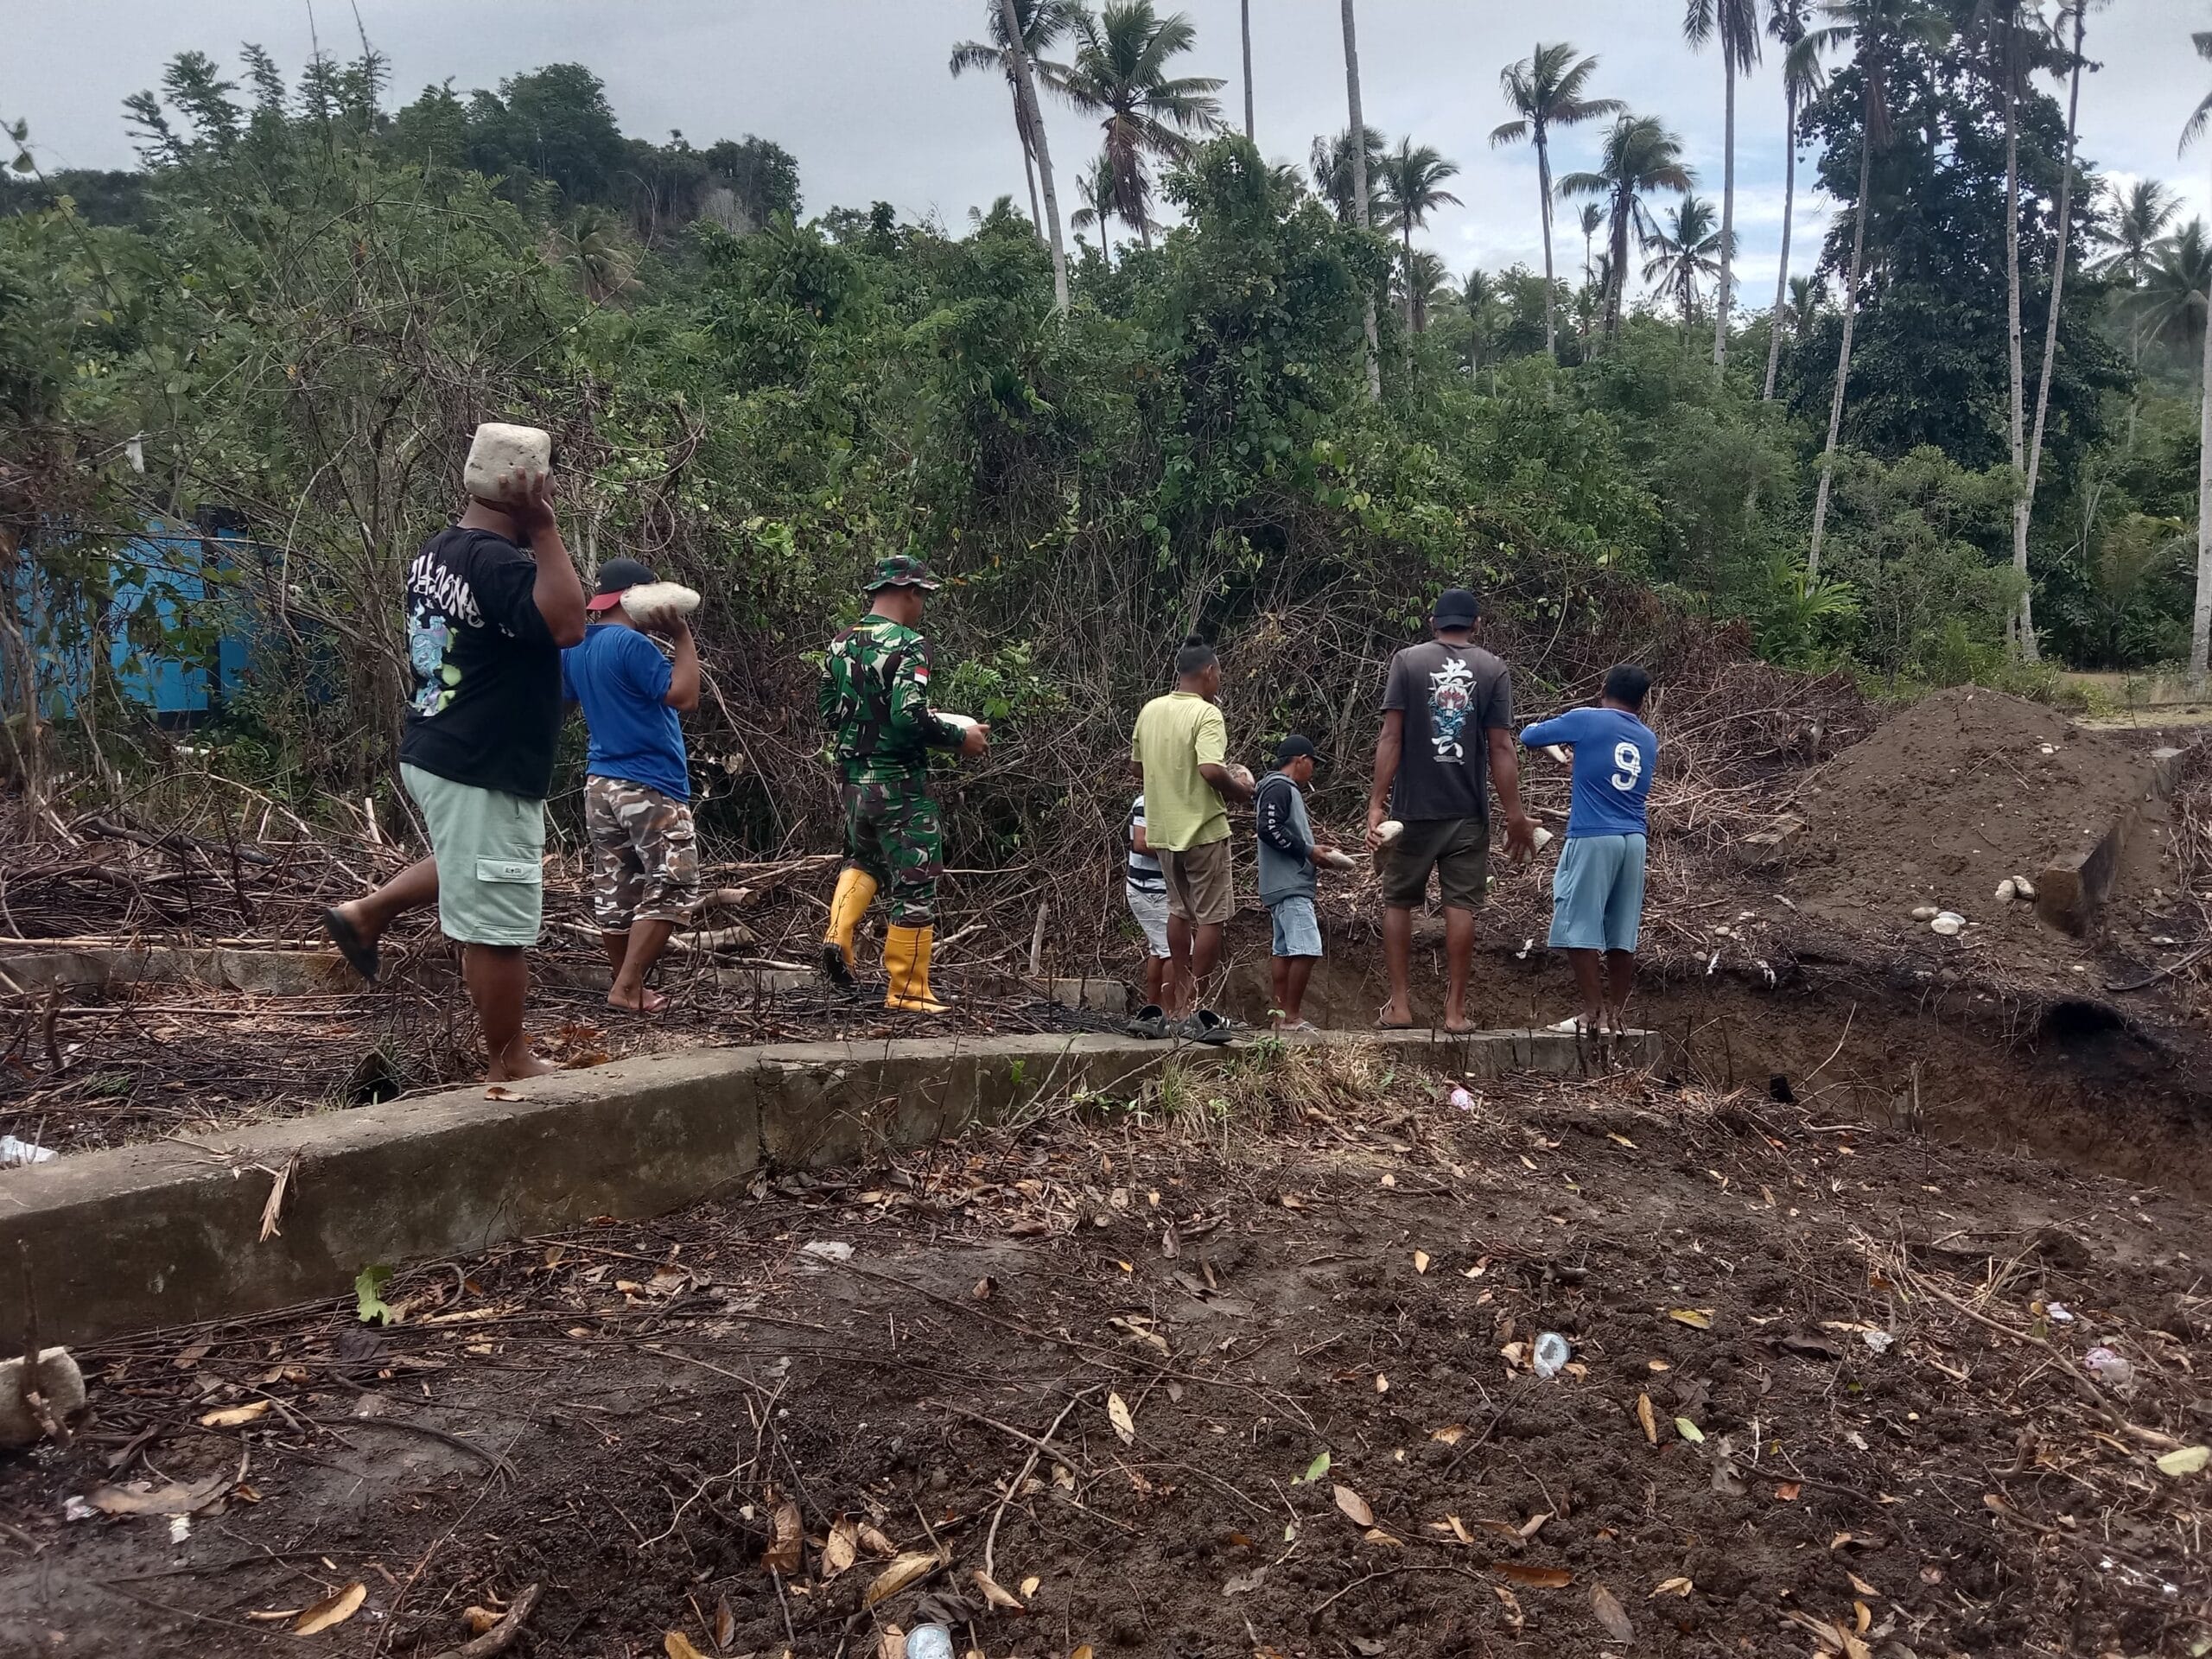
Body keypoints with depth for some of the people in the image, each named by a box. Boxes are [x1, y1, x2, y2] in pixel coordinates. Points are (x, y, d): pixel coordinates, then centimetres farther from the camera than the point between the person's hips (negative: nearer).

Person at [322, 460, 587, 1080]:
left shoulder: (435, 552, 9)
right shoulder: (498, 562, -21)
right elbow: (567, 624, -32)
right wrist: (544, 531, -26)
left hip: (433, 752, 10)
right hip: (484, 771, -10)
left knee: (469, 866, 37)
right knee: (497, 925, 1)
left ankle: (366, 913, 32)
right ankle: (510, 1065, 12)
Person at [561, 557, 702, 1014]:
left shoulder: (575, 648, 9)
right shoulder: (631, 644, -17)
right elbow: (685, 698, -19)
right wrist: (683, 637, -10)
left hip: (600, 784, 9)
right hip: (650, 787, -9)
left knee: (614, 892, 12)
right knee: (672, 890, -2)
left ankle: (627, 985, 20)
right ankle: (627, 987, -7)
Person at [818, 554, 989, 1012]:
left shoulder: (841, 642, 7)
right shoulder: (908, 644, -16)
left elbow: (829, 713, 15)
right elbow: (909, 718, -26)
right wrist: (960, 737, -13)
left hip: (853, 779, 7)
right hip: (901, 784, -7)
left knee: (863, 858, 31)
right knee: (914, 886, 3)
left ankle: (839, 933, 10)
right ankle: (907, 991, 9)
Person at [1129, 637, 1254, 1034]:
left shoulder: (1150, 710, 6)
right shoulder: (1206, 714, -15)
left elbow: (1137, 765, 14)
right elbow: (1211, 770, -27)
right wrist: (1238, 789, -9)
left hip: (1162, 829, 7)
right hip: (1203, 828, -7)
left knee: (1180, 911, 21)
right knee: (1211, 918, 2)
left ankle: (1177, 999, 26)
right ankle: (1194, 1010, 3)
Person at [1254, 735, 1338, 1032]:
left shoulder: (1284, 789, 21)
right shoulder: (1280, 788, -10)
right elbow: (1269, 829, -21)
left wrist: (1313, 848, 13)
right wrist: (1309, 851, -15)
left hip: (1288, 885, 11)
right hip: (1289, 885, -11)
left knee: (1284, 950, 10)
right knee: (1307, 949, -15)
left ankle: (1282, 1014, 11)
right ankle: (1292, 1016, -13)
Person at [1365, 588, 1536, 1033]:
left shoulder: (1407, 661, 0)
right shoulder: (1492, 669, 2)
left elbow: (1391, 737, -7)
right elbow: (1501, 748, -3)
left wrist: (1377, 803, -6)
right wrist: (1515, 816, 1)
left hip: (1414, 808, -1)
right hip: (1468, 812, 1)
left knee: (1398, 901, 10)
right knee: (1460, 905, 4)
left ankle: (1400, 1004, 9)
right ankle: (1455, 1010, 6)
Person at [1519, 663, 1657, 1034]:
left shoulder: (1587, 721, -2)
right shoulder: (1648, 740, 14)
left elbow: (1528, 737, 6)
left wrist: (1559, 729, 28)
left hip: (1593, 838, -6)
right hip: (1633, 840, 6)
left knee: (1579, 928, -2)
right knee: (1622, 934, 7)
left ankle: (1594, 1014, -4)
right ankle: (1614, 1015, 10)